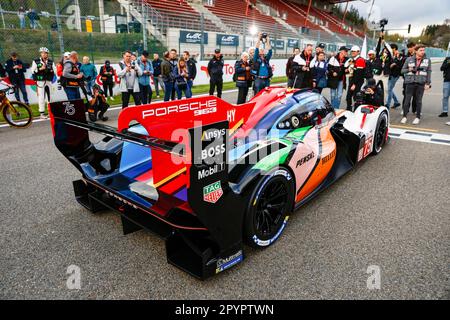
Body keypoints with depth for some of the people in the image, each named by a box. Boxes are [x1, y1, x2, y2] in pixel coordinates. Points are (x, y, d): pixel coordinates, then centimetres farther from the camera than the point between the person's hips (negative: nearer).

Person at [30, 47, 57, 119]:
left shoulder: (51, 62, 12)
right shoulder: (36, 61, 5)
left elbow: (55, 71, 10)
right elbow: (32, 71, 0)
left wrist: (51, 71, -10)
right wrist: (40, 69, -12)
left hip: (49, 81, 3)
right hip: (40, 81, -3)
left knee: (50, 97, 3)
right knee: (41, 97, -4)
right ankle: (42, 113, 1)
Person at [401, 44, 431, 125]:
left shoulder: (427, 60, 8)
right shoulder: (409, 59, 5)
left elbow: (429, 72, 9)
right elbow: (402, 70, 9)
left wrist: (428, 83, 3)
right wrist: (409, 69, -12)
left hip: (421, 83, 1)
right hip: (410, 82, 0)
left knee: (418, 101, 3)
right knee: (407, 100, 0)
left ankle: (417, 117, 12)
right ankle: (404, 116, 10)